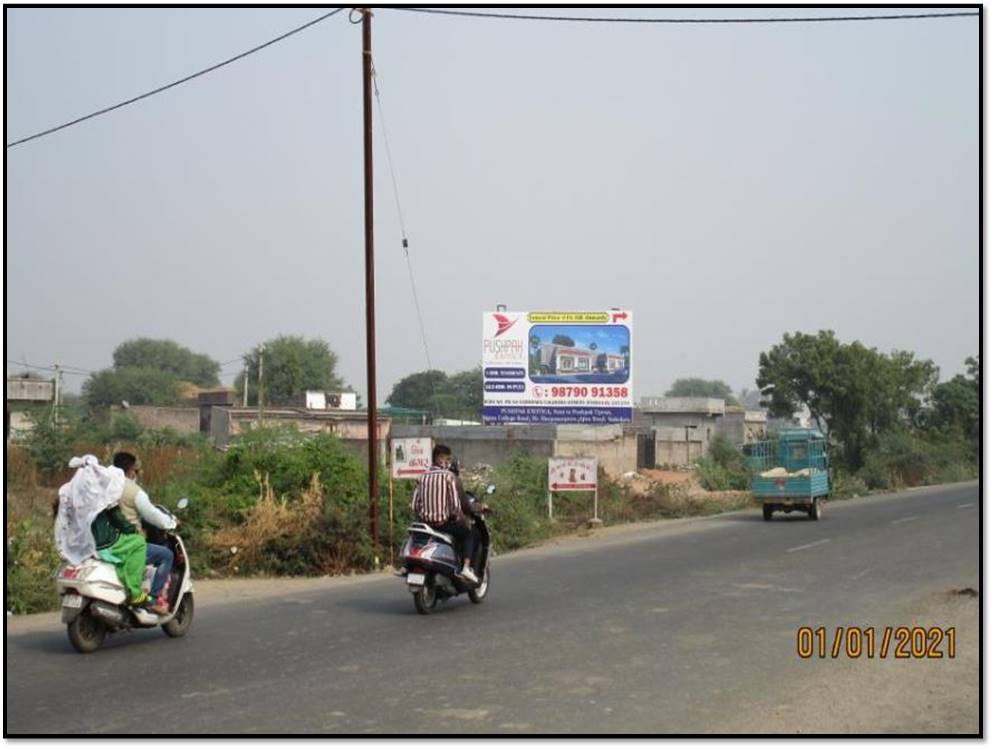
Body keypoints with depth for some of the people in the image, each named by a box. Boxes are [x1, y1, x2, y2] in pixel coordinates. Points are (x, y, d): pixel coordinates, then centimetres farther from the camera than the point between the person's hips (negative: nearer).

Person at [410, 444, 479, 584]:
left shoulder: (423, 477, 6)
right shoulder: (448, 476, -9)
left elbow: (414, 505, 3)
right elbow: (455, 504, -14)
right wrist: (459, 516, 5)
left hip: (425, 523, 5)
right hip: (444, 522, -5)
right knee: (468, 534, 16)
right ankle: (466, 568, -1)